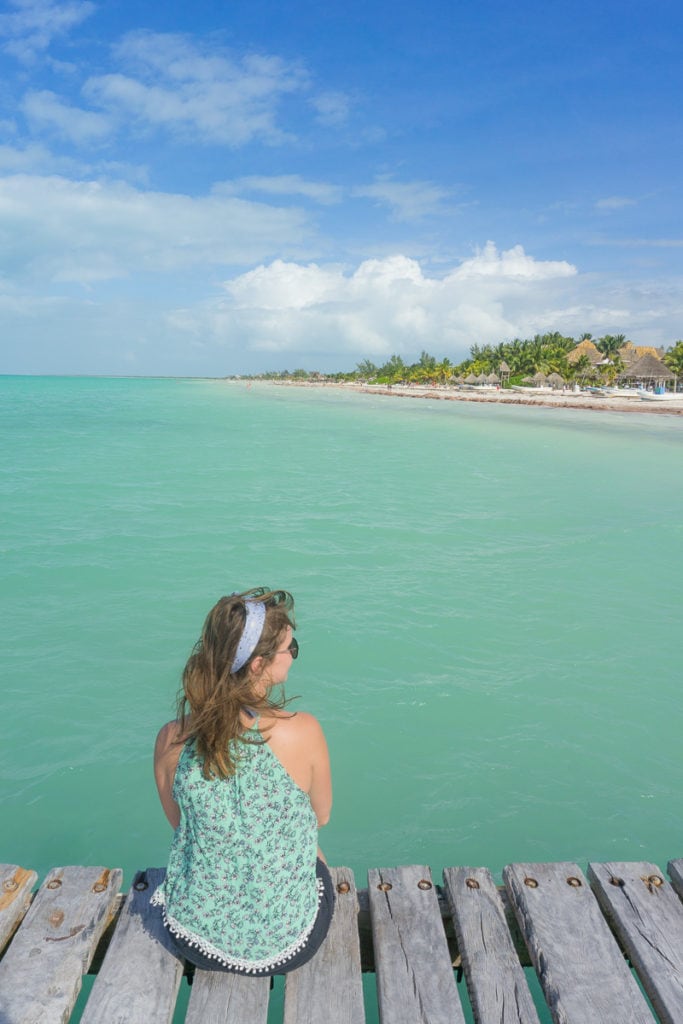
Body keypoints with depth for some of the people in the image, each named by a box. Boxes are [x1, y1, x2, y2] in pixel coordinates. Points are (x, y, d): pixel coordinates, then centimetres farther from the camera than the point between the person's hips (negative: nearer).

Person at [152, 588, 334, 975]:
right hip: (285, 944, -2)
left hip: (197, 938, 2)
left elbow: (181, 824, 0)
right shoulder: (302, 731, -27)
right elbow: (321, 816, -8)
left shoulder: (171, 740, -18)